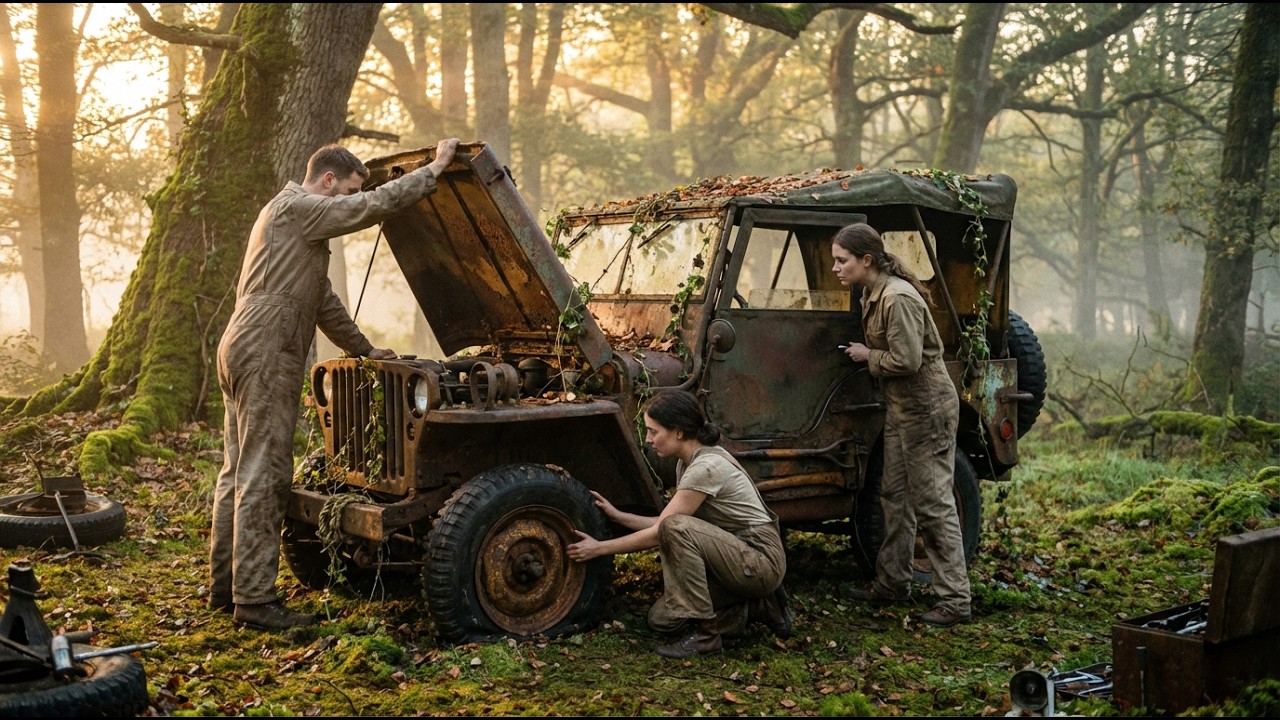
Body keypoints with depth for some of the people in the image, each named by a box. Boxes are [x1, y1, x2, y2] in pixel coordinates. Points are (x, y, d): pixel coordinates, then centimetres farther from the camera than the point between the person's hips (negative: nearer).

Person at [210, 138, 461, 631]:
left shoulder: (293, 216, 25)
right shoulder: (298, 208, -8)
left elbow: (323, 302, 29)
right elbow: (378, 205, -17)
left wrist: (365, 350, 32)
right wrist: (436, 167, -7)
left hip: (243, 351, 11)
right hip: (266, 354, -11)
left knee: (238, 472, 13)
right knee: (263, 475, -9)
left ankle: (224, 586, 21)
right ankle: (254, 600, -7)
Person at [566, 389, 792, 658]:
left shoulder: (707, 467, -22)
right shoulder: (688, 463, 7)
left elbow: (659, 533, -19)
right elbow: (665, 526, 12)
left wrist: (600, 548, -12)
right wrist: (617, 515, 8)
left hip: (762, 561, -9)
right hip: (736, 559, 9)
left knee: (677, 529, -29)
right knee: (662, 617, 0)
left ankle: (704, 633, -18)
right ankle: (757, 607, 10)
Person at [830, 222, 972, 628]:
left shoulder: (898, 299, -23)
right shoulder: (873, 294, 8)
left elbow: (907, 360, -26)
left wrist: (868, 356, -12)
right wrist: (867, 355, 5)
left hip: (926, 407, -10)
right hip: (901, 406, 10)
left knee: (933, 503, -6)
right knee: (895, 496, 17)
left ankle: (955, 602, 0)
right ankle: (892, 584, 28)